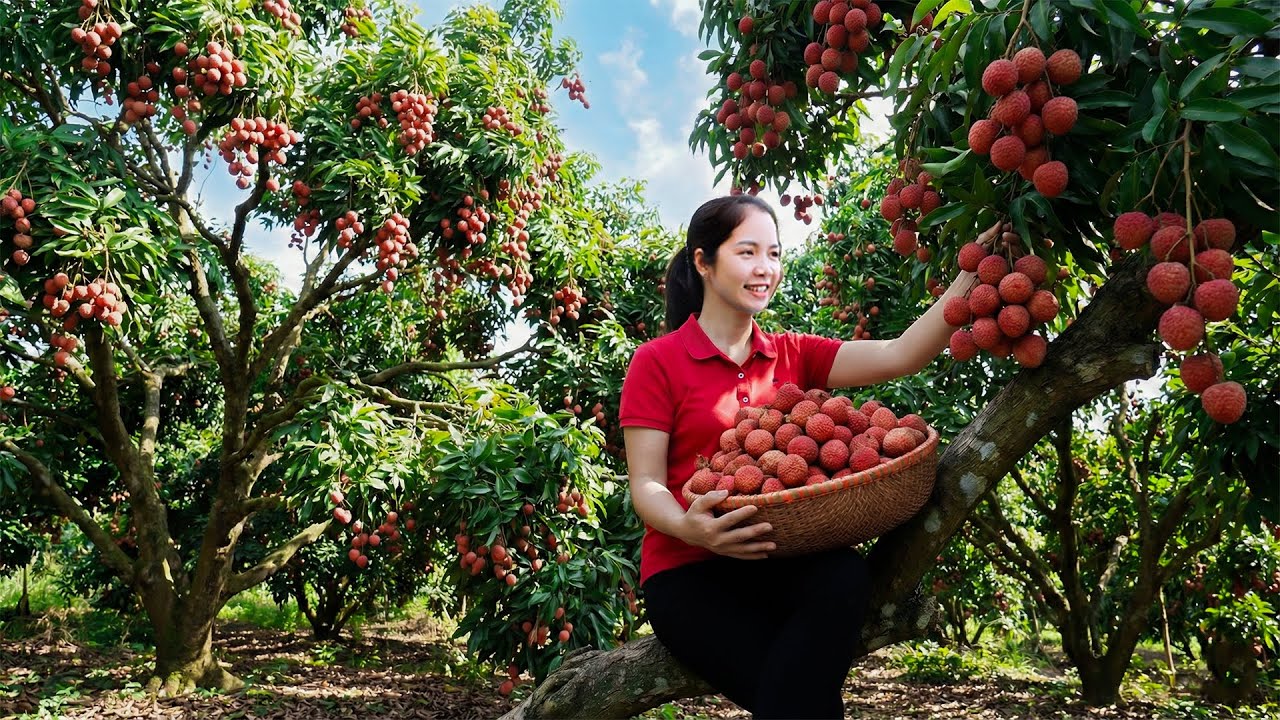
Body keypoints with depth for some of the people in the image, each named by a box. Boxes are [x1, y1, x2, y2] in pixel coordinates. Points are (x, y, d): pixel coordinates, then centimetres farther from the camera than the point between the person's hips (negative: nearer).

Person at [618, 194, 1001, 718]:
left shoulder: (793, 356, 12)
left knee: (846, 577, -31)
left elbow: (899, 356, -3)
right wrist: (689, 527, -28)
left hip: (778, 562, 5)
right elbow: (646, 486, -6)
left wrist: (972, 273, -14)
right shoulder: (658, 361, 0)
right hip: (689, 573, -4)